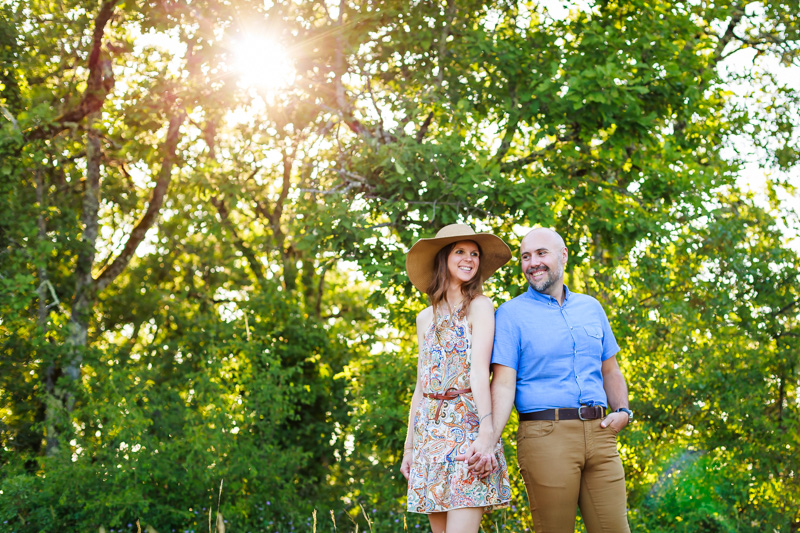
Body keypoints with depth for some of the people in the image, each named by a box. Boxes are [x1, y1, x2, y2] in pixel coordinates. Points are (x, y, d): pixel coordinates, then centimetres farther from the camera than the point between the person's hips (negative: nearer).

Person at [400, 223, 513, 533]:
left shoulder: (479, 306, 0)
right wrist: (408, 447, 15)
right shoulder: (426, 318, 17)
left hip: (467, 426, -5)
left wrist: (486, 432, -24)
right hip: (430, 431, 5)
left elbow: (480, 370, -13)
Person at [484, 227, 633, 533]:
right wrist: (489, 440, -20)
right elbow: (504, 383, -6)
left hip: (599, 433, 4)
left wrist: (622, 410, 5)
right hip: (545, 436, -4)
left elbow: (610, 371, 24)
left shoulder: (591, 307, 17)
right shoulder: (511, 314, 3)